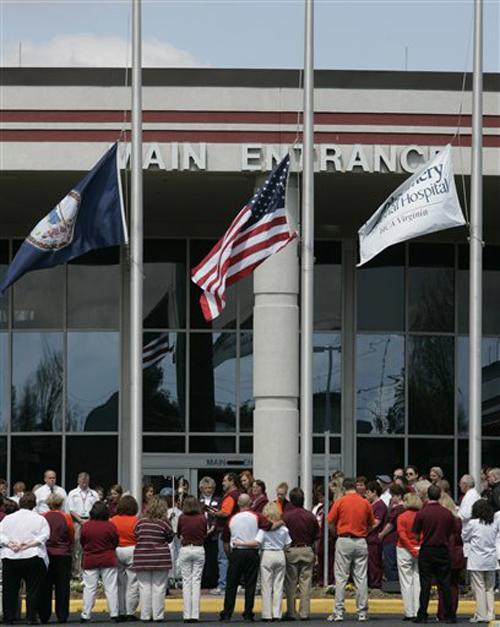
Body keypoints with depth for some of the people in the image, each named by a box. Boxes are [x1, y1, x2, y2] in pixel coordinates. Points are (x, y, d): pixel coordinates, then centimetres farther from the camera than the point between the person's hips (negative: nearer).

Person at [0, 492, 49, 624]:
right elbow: (44, 535, -9)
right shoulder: (39, 519, 1)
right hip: (32, 557, -2)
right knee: (33, 589, 4)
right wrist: (30, 543, -12)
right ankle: (31, 617, -1)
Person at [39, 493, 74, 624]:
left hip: (46, 554, 1)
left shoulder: (42, 517, -5)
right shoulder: (66, 517, -6)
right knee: (62, 587, 4)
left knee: (45, 587, 7)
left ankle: (44, 616, 8)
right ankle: (62, 616, 2)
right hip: (63, 555, -1)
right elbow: (71, 536, 1)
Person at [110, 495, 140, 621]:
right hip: (132, 551, -4)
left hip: (116, 551, 4)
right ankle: (130, 612, 0)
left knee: (119, 584, 12)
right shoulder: (136, 521, -9)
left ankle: (120, 612, 15)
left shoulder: (113, 520, 0)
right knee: (132, 584, 2)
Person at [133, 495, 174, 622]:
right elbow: (170, 539, 4)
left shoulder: (140, 521, 0)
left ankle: (145, 615, 7)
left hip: (142, 558, 2)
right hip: (160, 558, -2)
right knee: (158, 588, 3)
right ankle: (158, 615, 3)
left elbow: (136, 536, 9)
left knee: (144, 588, 6)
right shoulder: (163, 523, -7)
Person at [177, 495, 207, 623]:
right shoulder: (202, 518, -3)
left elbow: (178, 534, 7)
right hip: (199, 550, 1)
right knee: (196, 581, 3)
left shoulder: (182, 518, -5)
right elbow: (205, 535, 7)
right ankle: (195, 614, -2)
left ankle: (187, 614, 2)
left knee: (186, 582, 5)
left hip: (185, 549, -1)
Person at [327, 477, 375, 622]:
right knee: (361, 578, 5)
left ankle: (339, 612, -2)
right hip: (361, 542, 2)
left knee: (341, 578, 1)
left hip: (344, 541, -2)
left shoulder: (340, 502, -5)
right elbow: (371, 524, 10)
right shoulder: (365, 503, 3)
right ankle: (362, 612, 5)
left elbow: (331, 522, -1)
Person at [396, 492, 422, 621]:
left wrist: (412, 550, -8)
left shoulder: (402, 517, -7)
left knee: (406, 582, 3)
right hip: (420, 550, 2)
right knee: (418, 581, 6)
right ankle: (419, 612, 3)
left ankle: (410, 612, 0)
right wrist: (417, 550, -4)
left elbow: (402, 535, -12)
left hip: (405, 550, -2)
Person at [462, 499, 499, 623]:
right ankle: (490, 614, 11)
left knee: (479, 588, 0)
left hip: (477, 562, -4)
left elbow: (465, 537, 1)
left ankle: (481, 615, 0)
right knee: (490, 589, 11)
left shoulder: (473, 523, -11)